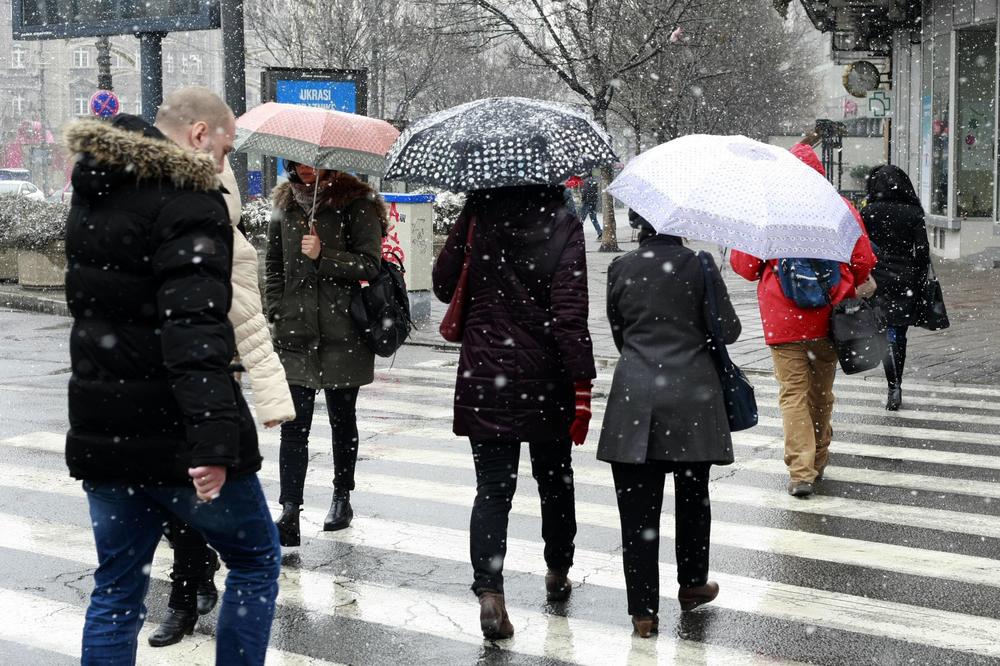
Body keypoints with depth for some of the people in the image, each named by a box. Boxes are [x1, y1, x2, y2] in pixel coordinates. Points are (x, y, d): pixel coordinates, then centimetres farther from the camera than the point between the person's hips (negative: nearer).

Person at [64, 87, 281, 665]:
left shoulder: (93, 192, 13)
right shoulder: (187, 195, -14)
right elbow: (194, 329, -25)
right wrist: (214, 440, -28)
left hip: (102, 430, 8)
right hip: (173, 433, -8)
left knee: (116, 590, 15)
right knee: (257, 562, 12)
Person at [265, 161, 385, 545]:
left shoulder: (356, 204, -3)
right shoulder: (285, 205, 12)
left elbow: (370, 265, -9)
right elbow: (273, 266, 18)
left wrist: (323, 255, -19)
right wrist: (278, 312, 7)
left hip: (342, 336, -3)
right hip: (295, 334, 3)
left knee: (342, 419, 11)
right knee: (294, 424, -5)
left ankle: (342, 498, 29)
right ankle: (290, 515, -7)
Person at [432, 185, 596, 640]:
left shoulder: (477, 213, -4)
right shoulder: (562, 226, -11)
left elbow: (443, 285, 4)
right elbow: (570, 315, -17)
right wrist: (582, 388, -13)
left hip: (485, 376, 1)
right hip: (546, 380, -1)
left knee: (492, 487, 4)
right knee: (554, 479, 19)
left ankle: (489, 591, -10)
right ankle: (558, 573, 36)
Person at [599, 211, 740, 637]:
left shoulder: (620, 269, 2)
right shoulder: (699, 265, -4)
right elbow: (728, 330, -3)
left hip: (634, 397, 0)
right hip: (692, 395, 0)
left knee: (638, 505, 3)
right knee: (692, 495, 18)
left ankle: (643, 610, 5)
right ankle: (692, 584, 33)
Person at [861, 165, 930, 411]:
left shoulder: (867, 212, -3)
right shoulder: (913, 213, 0)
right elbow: (922, 252, -1)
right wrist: (919, 284, 5)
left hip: (877, 281, -2)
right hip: (906, 283, 2)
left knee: (886, 332, -2)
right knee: (900, 334, 15)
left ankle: (894, 386, -19)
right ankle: (896, 385, 25)